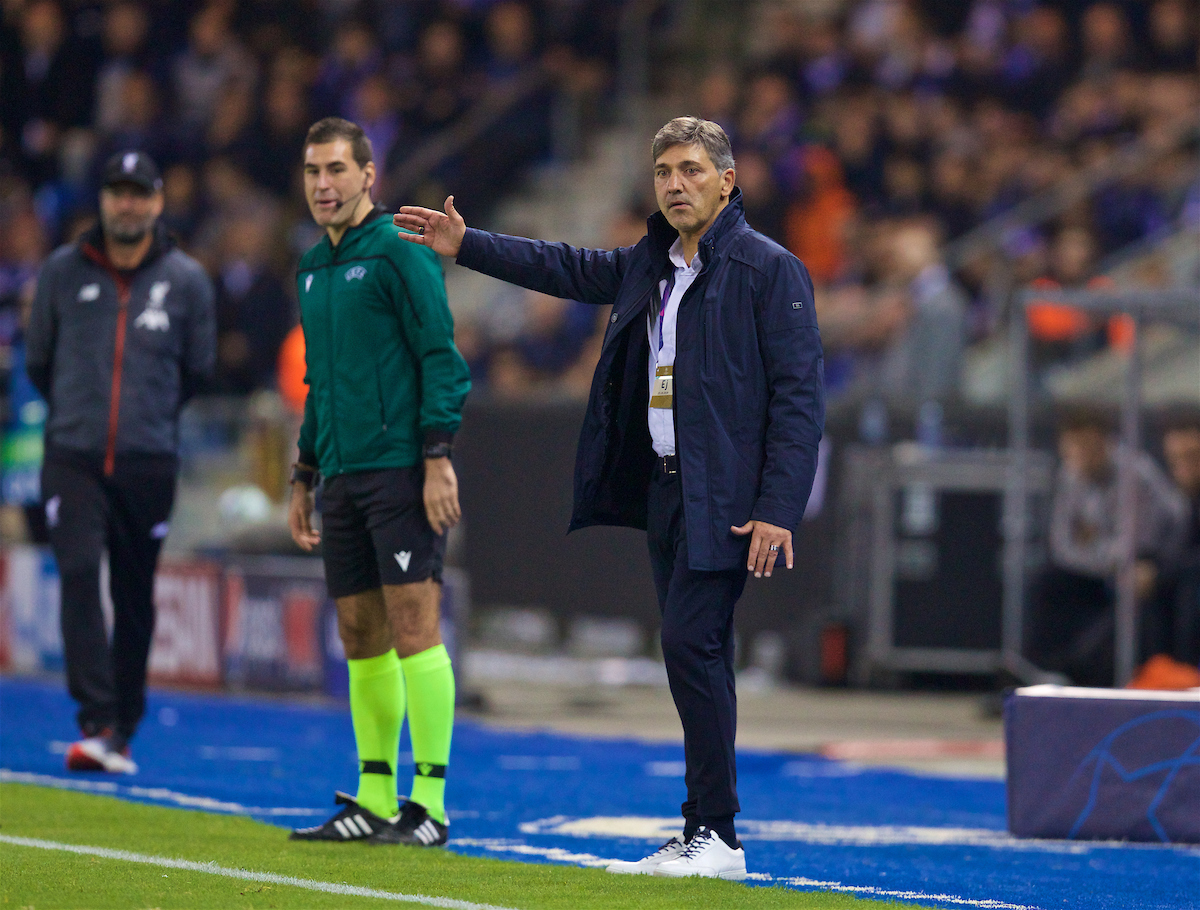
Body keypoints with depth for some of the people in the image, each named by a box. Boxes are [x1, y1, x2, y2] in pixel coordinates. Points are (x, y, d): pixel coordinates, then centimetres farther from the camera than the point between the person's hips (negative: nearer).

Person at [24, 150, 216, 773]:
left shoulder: (186, 281, 4)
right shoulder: (62, 271, 5)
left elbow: (198, 371, 16)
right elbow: (38, 360, 17)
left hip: (149, 463, 0)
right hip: (72, 457, 0)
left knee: (135, 598, 5)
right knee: (80, 576, -16)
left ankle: (123, 732, 15)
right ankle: (97, 724, -20)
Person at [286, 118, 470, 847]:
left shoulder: (399, 253, -7)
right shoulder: (314, 268, 18)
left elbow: (441, 357, -11)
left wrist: (438, 458, -17)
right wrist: (304, 477, 22)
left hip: (402, 471, -8)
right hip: (343, 476, 8)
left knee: (412, 624, -9)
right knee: (361, 635, 8)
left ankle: (430, 804, -8)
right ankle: (375, 800, 12)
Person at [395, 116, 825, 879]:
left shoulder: (770, 270, -9)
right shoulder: (648, 265, 15)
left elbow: (799, 396, -13)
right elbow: (564, 269, 32)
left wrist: (777, 509, -19)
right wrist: (467, 246, 30)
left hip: (725, 496, -8)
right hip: (662, 489, 8)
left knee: (691, 643, -15)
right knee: (694, 657, 8)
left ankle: (719, 837, -12)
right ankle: (703, 840, 11)